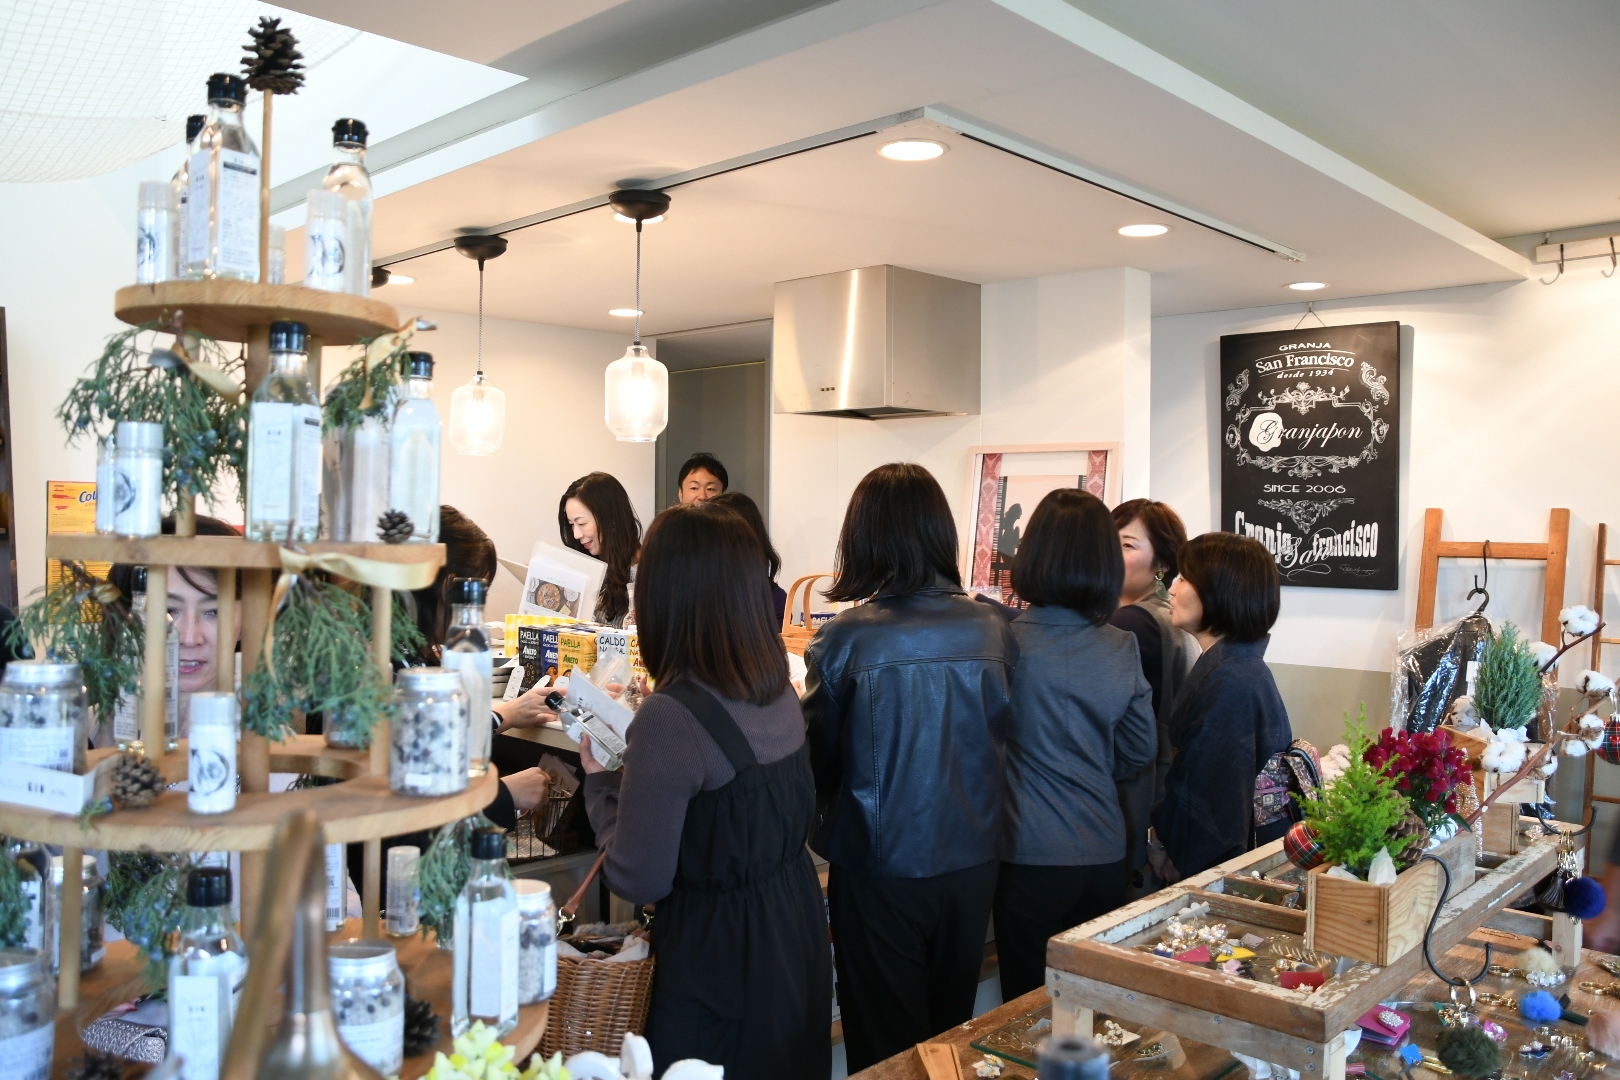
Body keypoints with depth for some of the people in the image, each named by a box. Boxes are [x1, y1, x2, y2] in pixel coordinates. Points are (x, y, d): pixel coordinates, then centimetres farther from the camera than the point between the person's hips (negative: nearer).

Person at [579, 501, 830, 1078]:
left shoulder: (670, 717, -28)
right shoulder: (779, 690, -4)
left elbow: (637, 882, -20)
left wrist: (598, 778, -6)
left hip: (720, 964, -7)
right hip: (797, 933, 7)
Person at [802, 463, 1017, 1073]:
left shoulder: (845, 639, -18)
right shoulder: (992, 631, -9)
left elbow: (819, 765, -6)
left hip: (881, 868, -3)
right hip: (972, 861, 4)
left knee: (886, 1046, 15)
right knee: (951, 1032, 24)